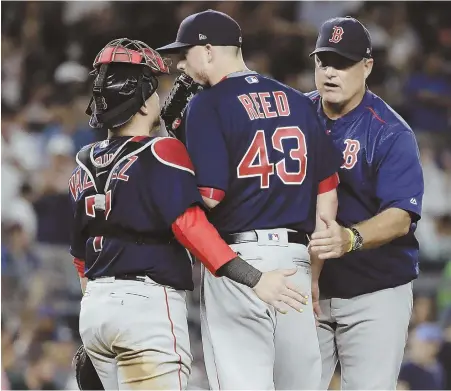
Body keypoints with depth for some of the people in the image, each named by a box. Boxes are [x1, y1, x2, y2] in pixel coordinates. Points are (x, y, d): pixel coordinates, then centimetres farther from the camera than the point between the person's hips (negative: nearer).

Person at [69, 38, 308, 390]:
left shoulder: (85, 166, 14)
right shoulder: (161, 153, -8)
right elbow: (190, 226, -21)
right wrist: (255, 280, -26)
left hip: (94, 308, 8)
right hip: (148, 303, -8)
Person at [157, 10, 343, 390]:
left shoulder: (207, 105, -4)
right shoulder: (298, 102, 13)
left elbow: (208, 197, -13)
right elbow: (327, 191, 12)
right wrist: (315, 272, 16)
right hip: (295, 256, 5)